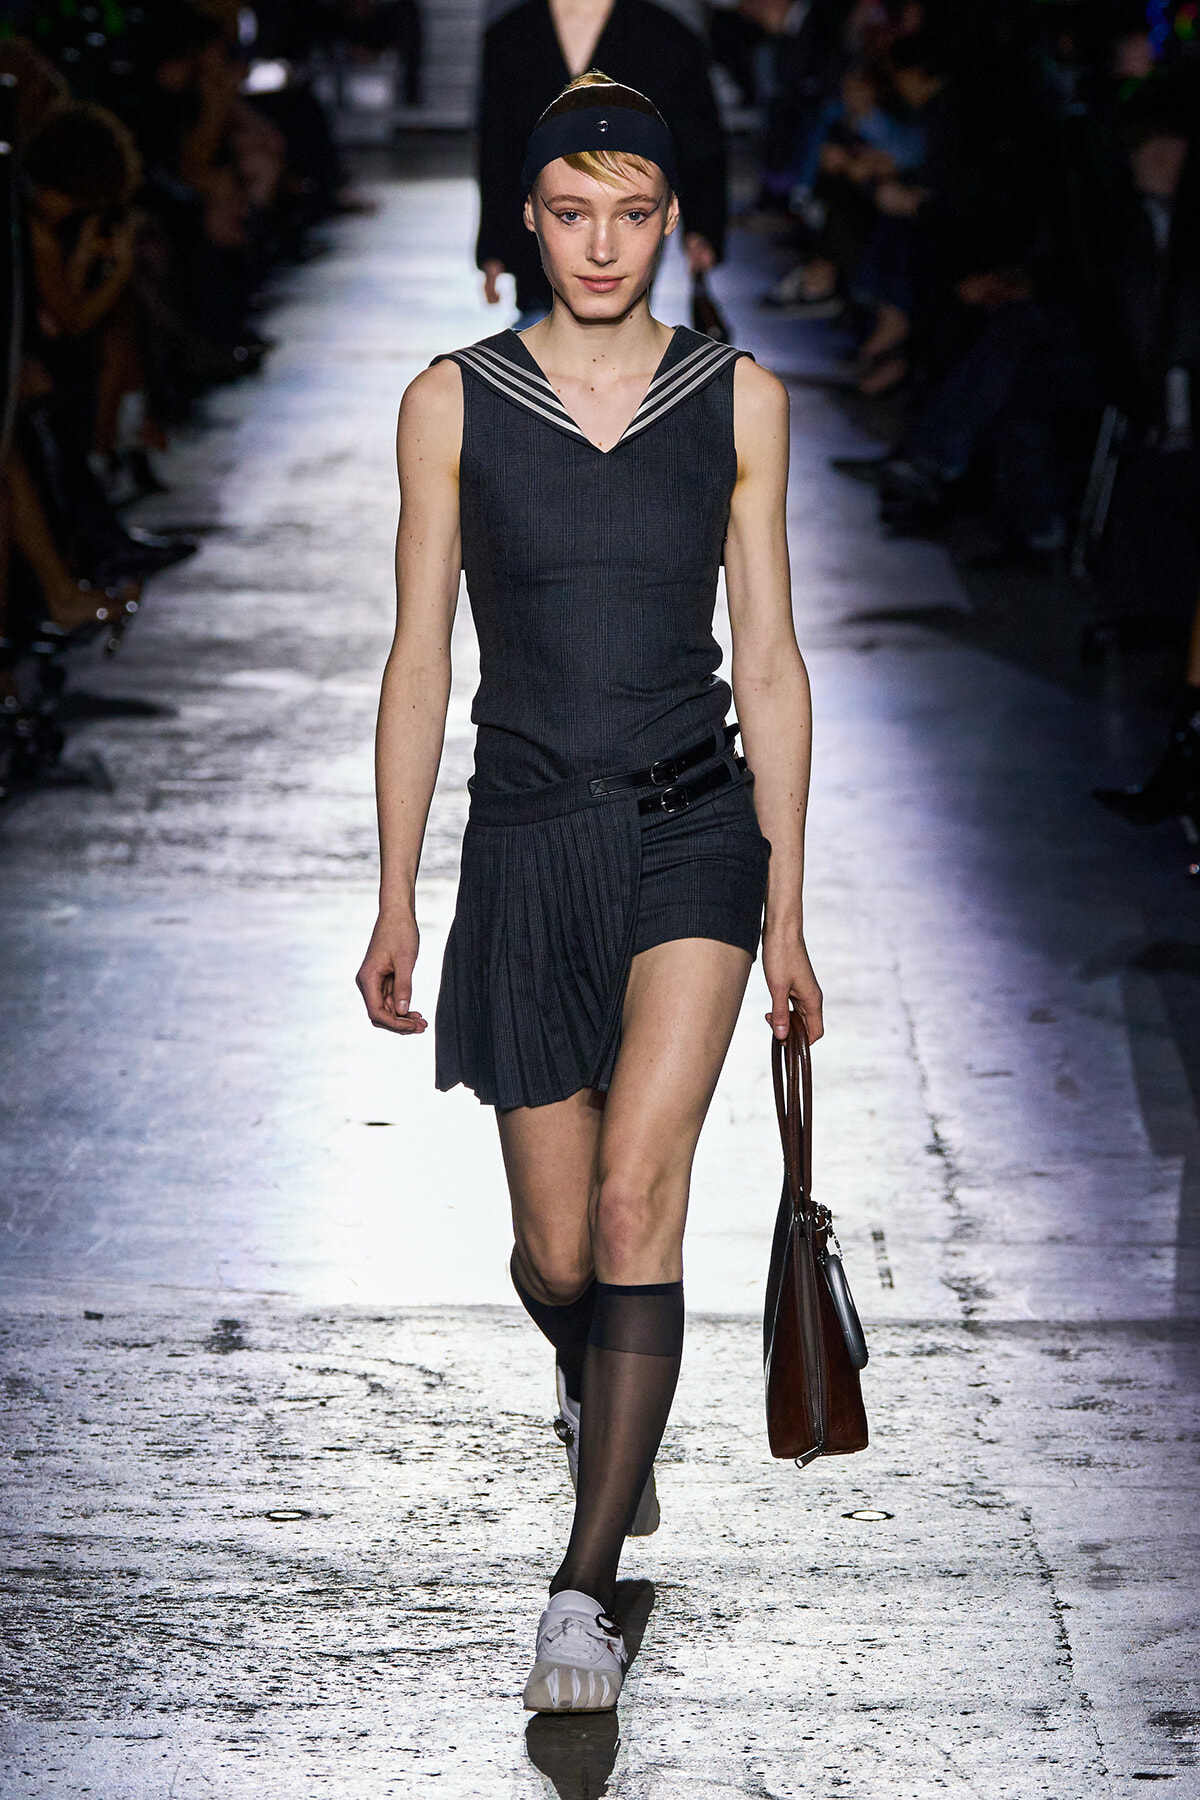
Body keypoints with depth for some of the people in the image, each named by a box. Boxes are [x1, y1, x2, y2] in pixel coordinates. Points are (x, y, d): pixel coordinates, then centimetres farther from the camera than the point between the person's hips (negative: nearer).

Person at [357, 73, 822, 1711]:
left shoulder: (738, 402, 3)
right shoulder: (453, 405, 2)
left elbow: (769, 664, 6)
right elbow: (421, 663, 5)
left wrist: (786, 915, 5)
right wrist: (396, 901, 2)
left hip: (694, 833, -1)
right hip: (529, 849, 1)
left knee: (636, 1193, -19)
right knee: (559, 1256, 6)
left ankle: (586, 1589, -14)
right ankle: (597, 1388, 44)